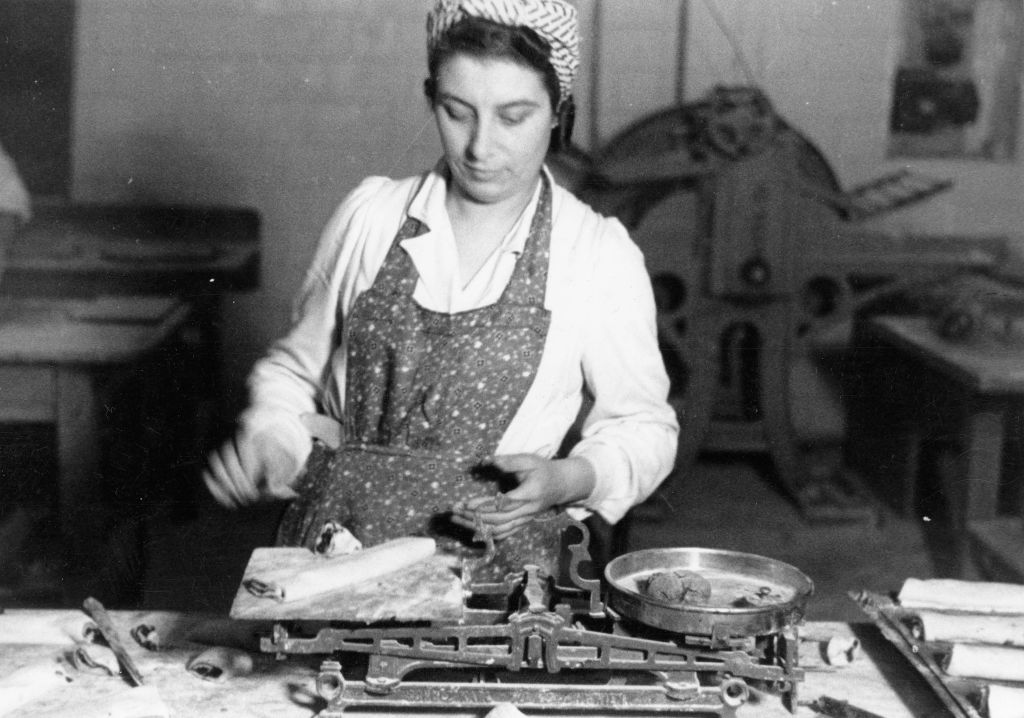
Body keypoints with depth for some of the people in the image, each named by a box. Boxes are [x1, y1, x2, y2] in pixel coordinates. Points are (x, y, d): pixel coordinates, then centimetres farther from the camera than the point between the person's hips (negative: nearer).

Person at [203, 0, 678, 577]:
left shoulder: (600, 255, -1)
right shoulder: (370, 216, 6)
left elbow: (643, 428, 9)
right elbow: (296, 369, 18)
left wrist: (566, 480, -10)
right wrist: (271, 444, -1)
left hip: (492, 561, -2)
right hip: (333, 545, 2)